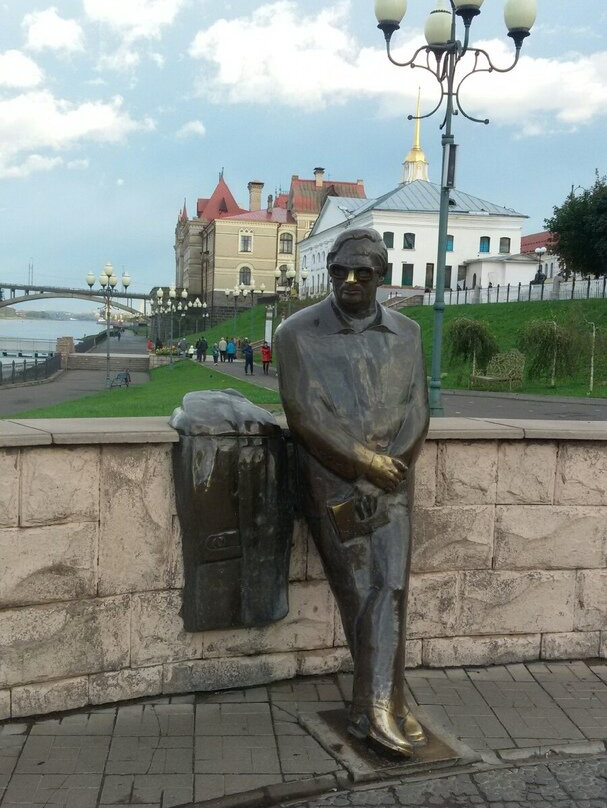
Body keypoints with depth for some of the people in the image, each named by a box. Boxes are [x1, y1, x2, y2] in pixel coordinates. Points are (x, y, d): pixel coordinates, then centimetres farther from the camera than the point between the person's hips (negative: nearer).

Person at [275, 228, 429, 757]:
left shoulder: (406, 333, 7)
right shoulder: (298, 333, -4)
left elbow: (418, 411, 6)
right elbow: (304, 415, -10)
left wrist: (392, 466, -8)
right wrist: (365, 462, -13)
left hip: (391, 480, 3)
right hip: (332, 484, -2)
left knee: (391, 587, -6)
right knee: (358, 592, 2)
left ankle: (376, 705, 3)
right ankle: (384, 703, 16)